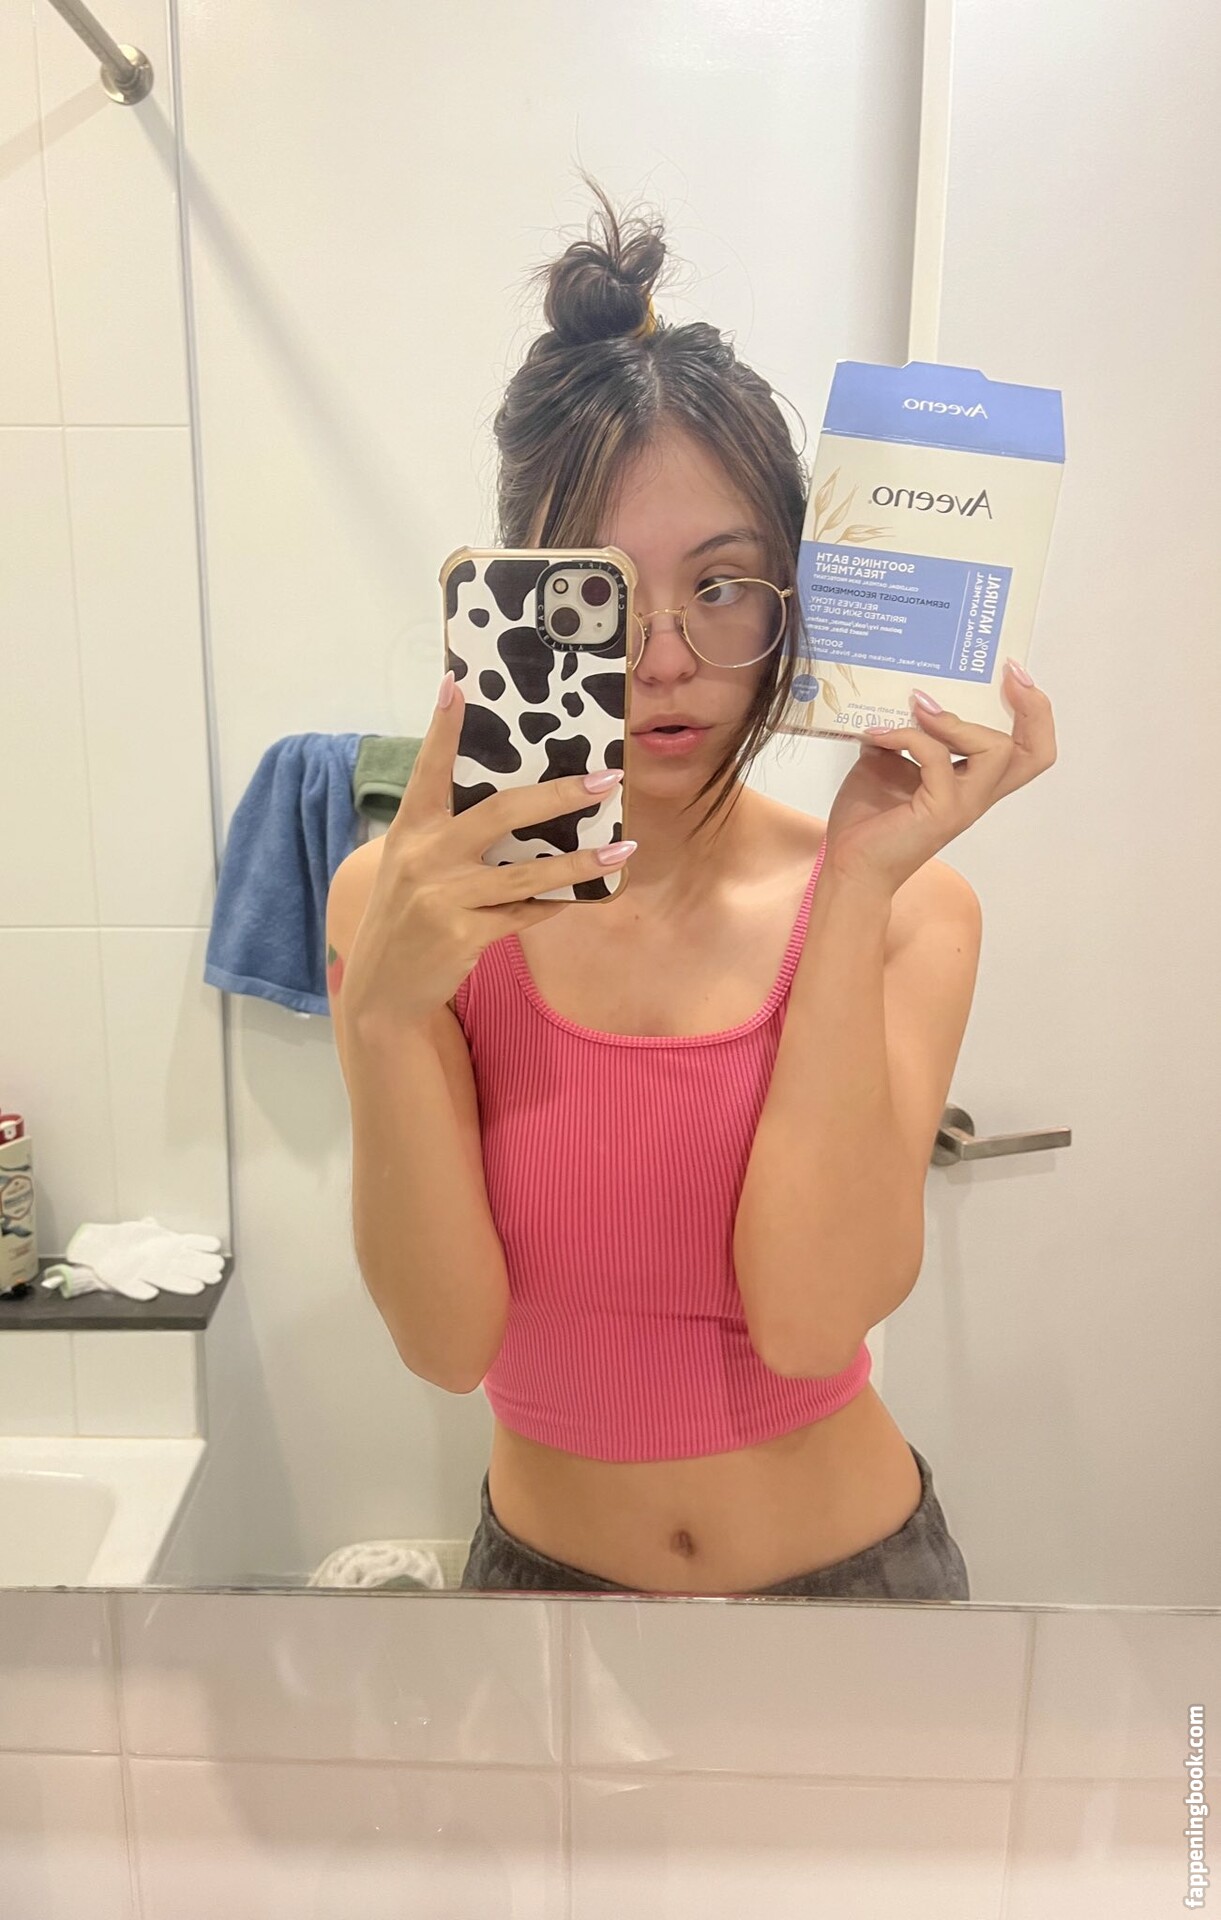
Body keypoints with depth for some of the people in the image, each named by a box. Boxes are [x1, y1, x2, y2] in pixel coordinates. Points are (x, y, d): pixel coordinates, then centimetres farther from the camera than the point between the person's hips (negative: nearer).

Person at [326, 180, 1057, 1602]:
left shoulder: (907, 911, -16)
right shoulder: (402, 902, -16)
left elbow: (809, 1318, -26)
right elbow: (451, 1343, -20)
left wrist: (857, 889, -30)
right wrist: (387, 1014, -35)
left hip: (849, 1566, 0)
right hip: (542, 1562, 1)